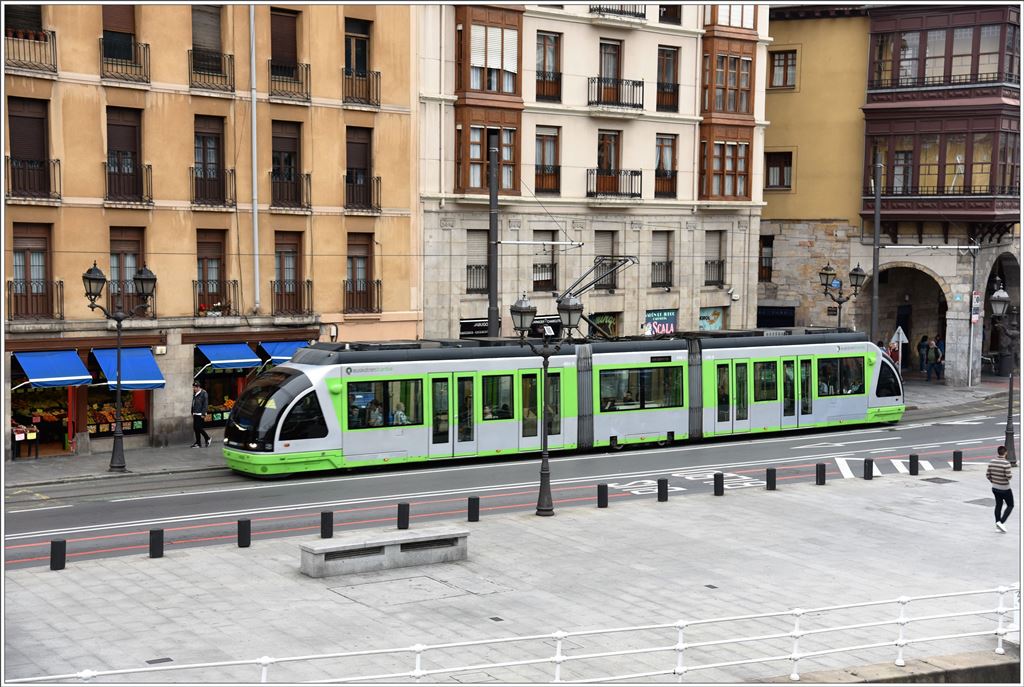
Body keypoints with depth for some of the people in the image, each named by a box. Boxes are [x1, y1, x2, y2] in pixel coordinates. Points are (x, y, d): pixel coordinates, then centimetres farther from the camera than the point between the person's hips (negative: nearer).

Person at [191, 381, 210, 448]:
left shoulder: (203, 393, -10)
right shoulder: (194, 394, 15)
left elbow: (205, 404, -13)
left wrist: (203, 414, -17)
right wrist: (192, 412, 15)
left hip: (200, 414, -8)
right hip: (195, 414, 8)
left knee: (198, 427, -11)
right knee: (195, 428, 6)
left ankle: (207, 438, 8)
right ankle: (198, 443, 11)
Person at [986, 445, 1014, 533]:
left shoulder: (991, 462, -4)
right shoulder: (1006, 463, -22)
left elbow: (987, 474, 1)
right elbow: (1008, 476, -23)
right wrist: (1011, 475, 0)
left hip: (995, 488, 6)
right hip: (1005, 489, -6)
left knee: (998, 505, 19)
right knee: (1010, 506, 10)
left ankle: (998, 525, 22)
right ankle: (1001, 522, -5)